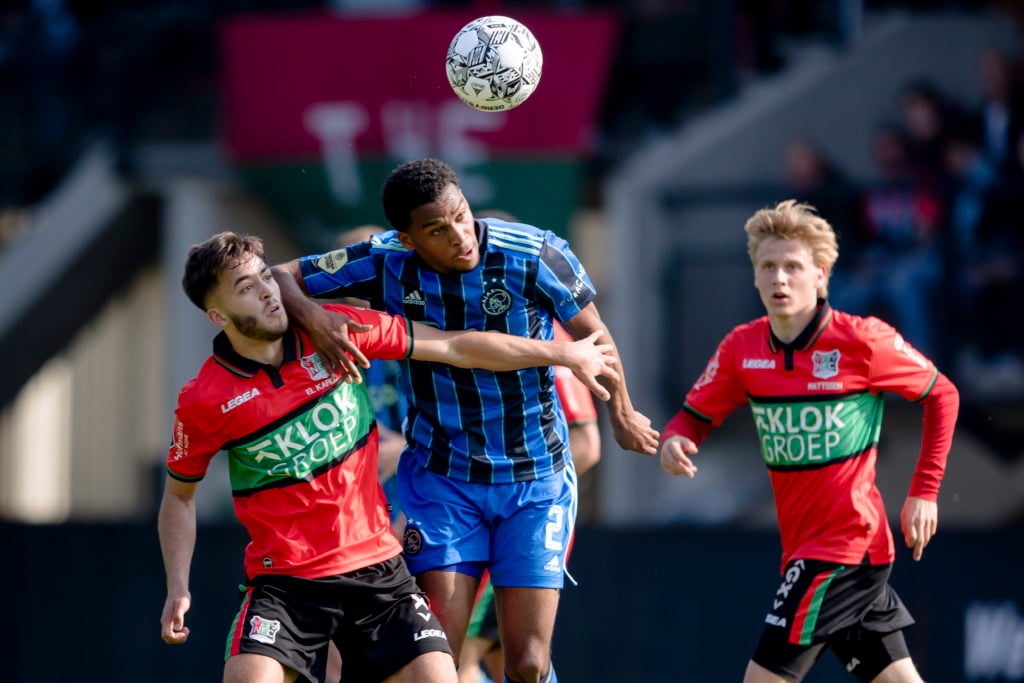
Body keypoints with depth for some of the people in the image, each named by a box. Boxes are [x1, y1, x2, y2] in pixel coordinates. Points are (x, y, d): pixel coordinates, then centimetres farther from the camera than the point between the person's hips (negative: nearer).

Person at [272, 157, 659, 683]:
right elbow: (281, 277, -6)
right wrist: (312, 318, -29)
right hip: (440, 478, 1)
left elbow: (592, 337, 0)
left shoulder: (536, 256, -17)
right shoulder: (385, 263, -13)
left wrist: (621, 415, 15)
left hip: (536, 479, -1)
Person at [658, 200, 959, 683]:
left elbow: (942, 395, 0)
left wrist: (924, 493, -4)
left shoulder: (862, 341, -11)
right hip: (804, 547, 6)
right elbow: (694, 418, 9)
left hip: (845, 544, -6)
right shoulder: (742, 348, 3)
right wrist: (673, 442, -16)